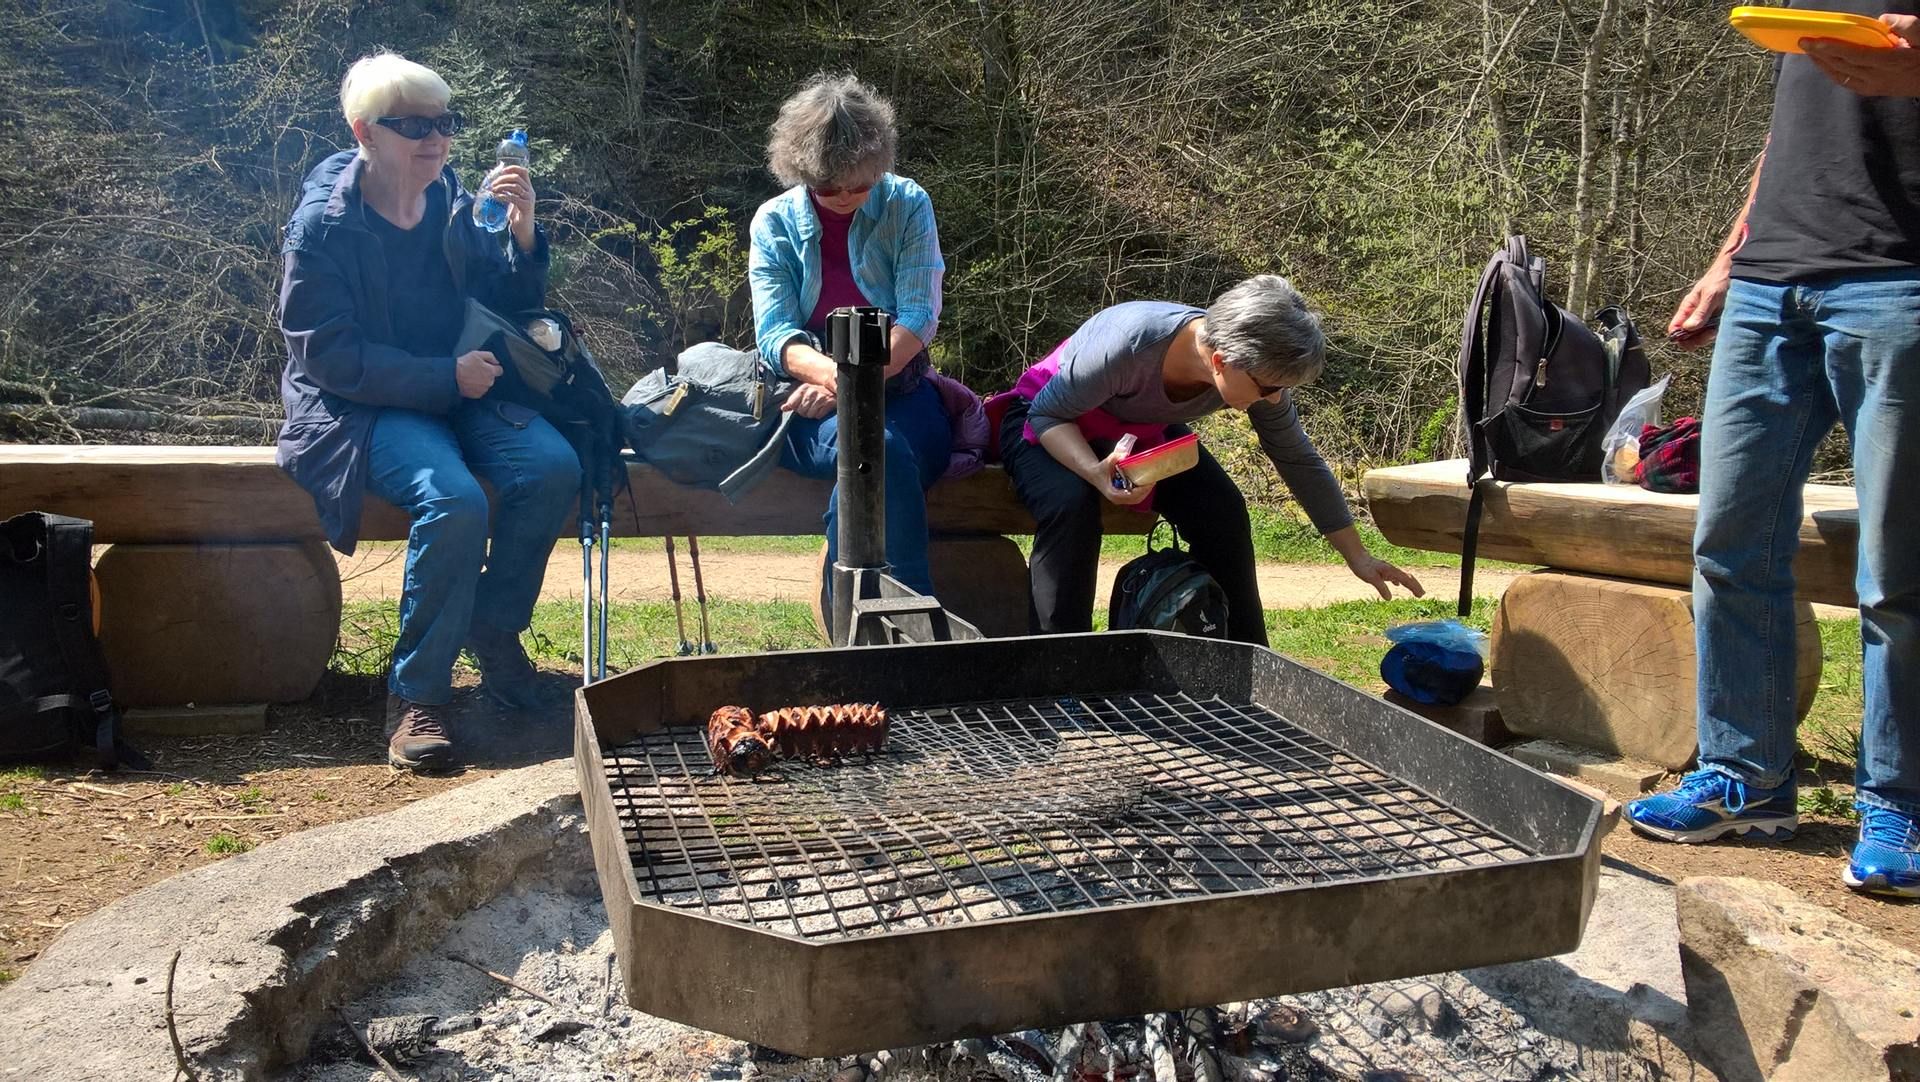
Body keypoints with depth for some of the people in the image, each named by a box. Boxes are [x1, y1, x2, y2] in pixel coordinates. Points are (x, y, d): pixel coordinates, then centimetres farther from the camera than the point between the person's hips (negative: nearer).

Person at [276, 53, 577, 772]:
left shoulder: (454, 202, 5)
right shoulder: (323, 225, -9)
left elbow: (511, 307, 8)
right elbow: (329, 356, -13)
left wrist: (521, 237, -11)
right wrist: (447, 378, -19)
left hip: (457, 389, 5)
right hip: (363, 407, -5)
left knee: (553, 466, -23)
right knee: (454, 499, -33)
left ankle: (493, 632, -1)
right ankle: (416, 694, -17)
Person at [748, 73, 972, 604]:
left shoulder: (907, 205, 4)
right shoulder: (774, 222, 6)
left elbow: (919, 317, -4)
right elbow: (774, 335, -3)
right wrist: (834, 375, -25)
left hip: (900, 393, 0)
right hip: (811, 405, 0)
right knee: (880, 451, -36)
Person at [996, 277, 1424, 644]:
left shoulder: (1256, 369, -21)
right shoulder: (1129, 342, -40)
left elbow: (1301, 463, -8)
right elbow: (1046, 414, -27)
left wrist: (1358, 556, -3)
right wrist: (1097, 473, -47)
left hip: (1142, 431, 5)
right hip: (1049, 426, -5)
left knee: (1221, 509, -18)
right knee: (1071, 506, -36)